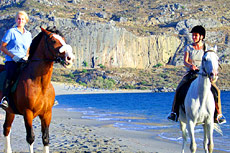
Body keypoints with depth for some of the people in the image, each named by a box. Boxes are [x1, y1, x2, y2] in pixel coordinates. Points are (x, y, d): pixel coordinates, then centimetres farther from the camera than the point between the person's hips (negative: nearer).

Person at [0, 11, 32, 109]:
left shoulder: (28, 34, 19)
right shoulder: (11, 32, 5)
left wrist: (26, 57, 3)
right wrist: (13, 56, -10)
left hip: (23, 61, 5)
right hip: (11, 61, -4)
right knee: (11, 74, -35)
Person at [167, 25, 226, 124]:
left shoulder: (206, 48, 6)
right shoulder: (188, 48, 4)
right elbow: (185, 61, -6)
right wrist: (191, 65, -27)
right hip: (191, 74, 0)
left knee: (215, 90, -20)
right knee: (179, 88, -23)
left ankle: (218, 114, -9)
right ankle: (174, 111, -11)